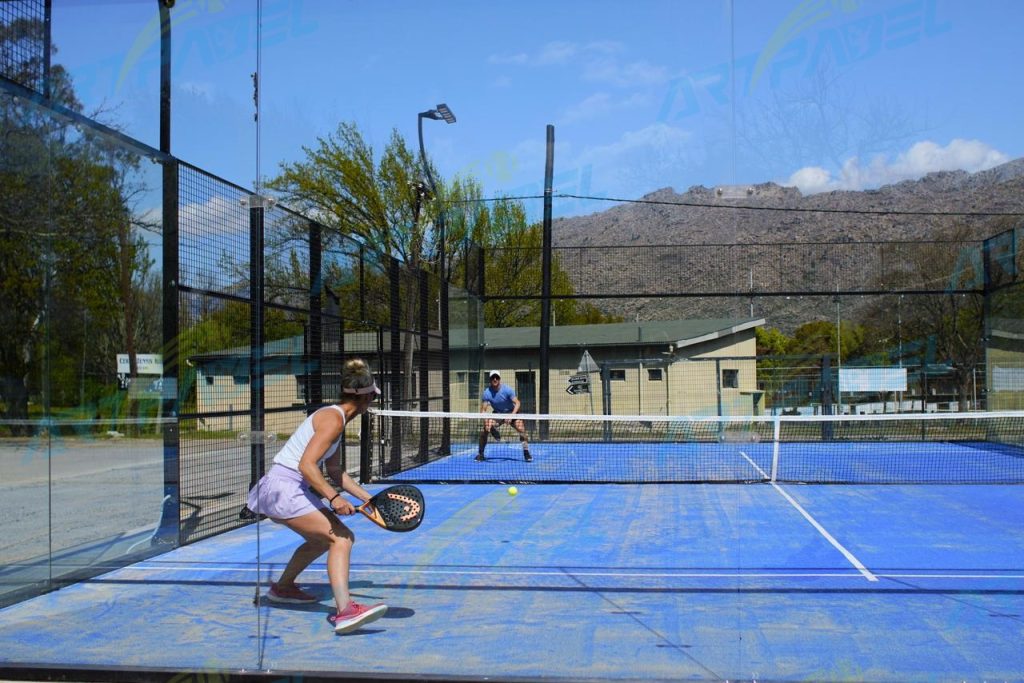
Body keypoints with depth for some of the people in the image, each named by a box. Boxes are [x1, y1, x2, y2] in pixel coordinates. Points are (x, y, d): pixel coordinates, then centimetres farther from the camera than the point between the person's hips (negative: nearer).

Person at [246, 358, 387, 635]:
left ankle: (282, 587, 48)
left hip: (295, 489, 11)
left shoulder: (336, 418, 15)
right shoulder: (333, 419, -15)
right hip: (283, 488, -11)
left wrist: (368, 499, 20)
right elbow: (306, 465, -25)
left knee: (323, 537, 30)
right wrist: (333, 498, -32)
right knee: (341, 539, -22)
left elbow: (335, 471, 22)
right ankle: (345, 611, -36)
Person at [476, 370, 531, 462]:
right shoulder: (487, 393, -17)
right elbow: (483, 410, -16)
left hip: (511, 413, -2)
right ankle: (480, 453, 0)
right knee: (484, 430, -17)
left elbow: (517, 403, -23)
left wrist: (512, 416, -38)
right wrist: (486, 421, -34)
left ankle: (526, 452, -12)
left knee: (521, 428, -25)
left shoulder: (507, 390, -23)